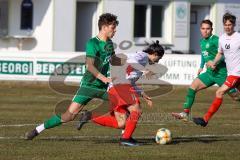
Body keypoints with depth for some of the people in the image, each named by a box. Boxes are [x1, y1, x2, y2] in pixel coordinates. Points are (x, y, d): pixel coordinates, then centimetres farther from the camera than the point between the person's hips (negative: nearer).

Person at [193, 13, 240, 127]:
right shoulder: (222, 38, 8)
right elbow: (220, 53, 21)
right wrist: (214, 62, 4)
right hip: (230, 72, 7)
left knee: (220, 92, -15)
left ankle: (206, 119, -16)